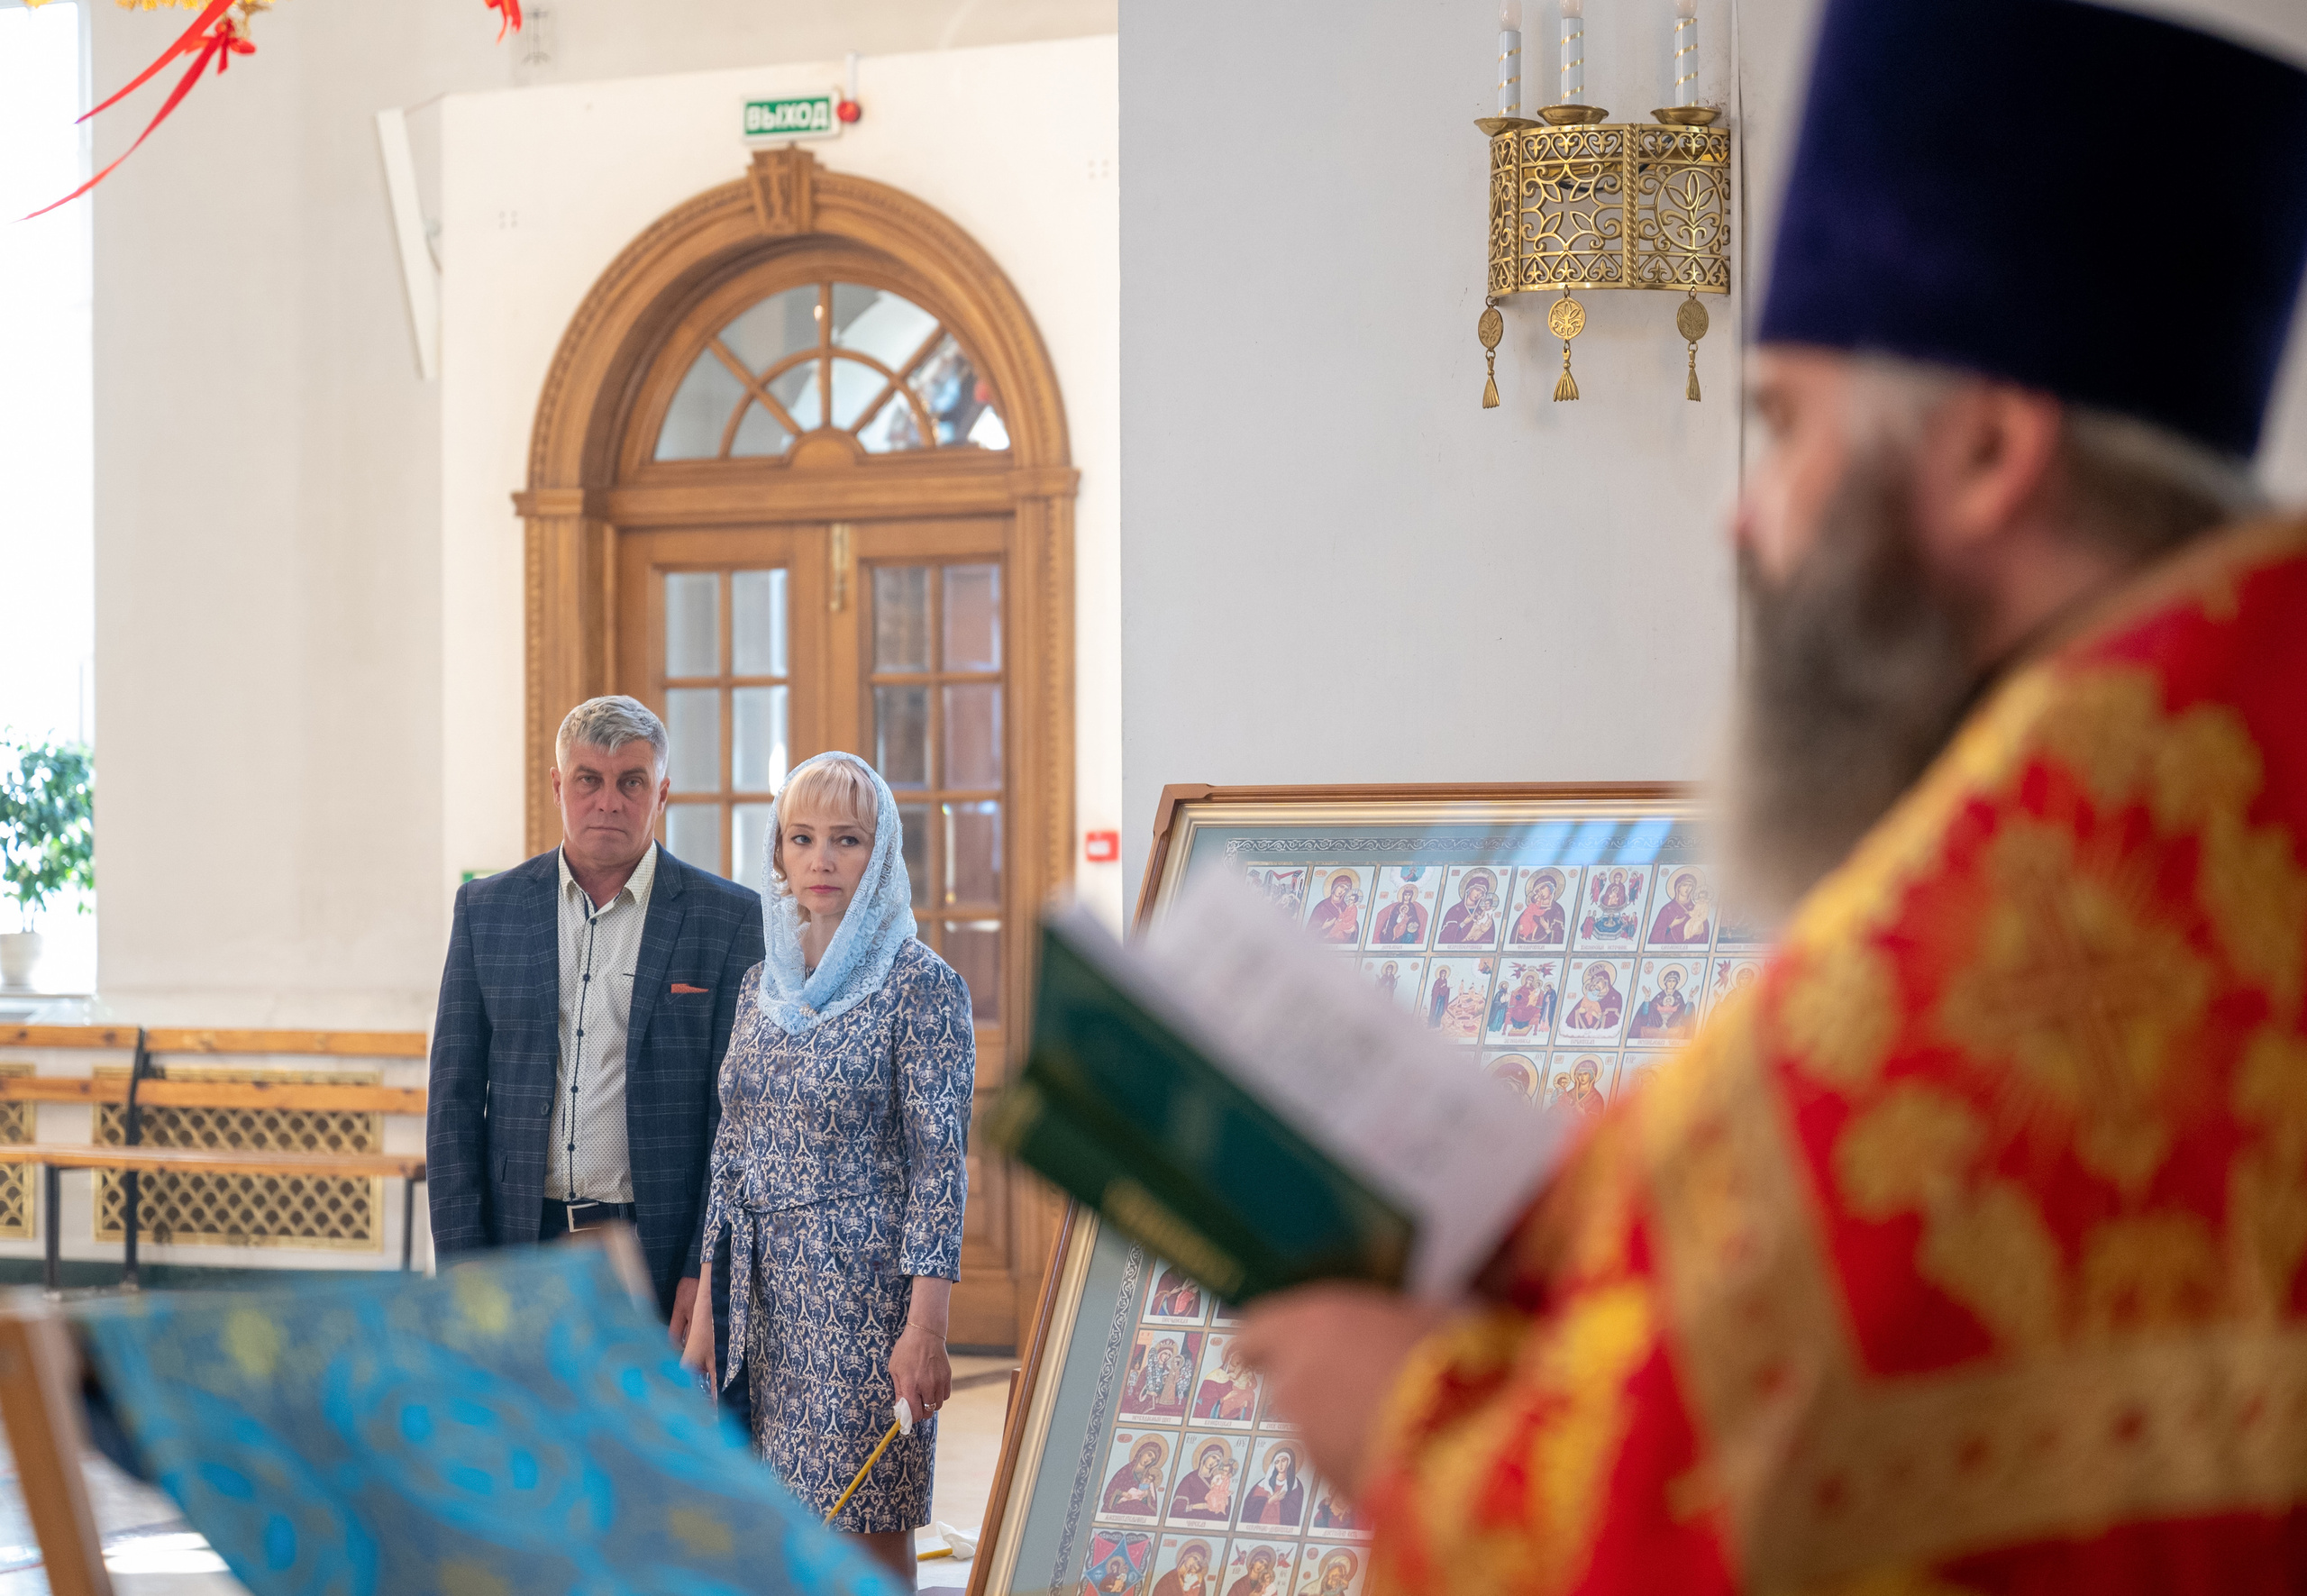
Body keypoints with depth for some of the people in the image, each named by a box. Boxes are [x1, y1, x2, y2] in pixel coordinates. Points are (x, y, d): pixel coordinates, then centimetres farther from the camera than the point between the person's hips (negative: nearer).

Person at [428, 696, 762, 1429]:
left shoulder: (729, 919, 1)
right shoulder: (487, 910, 8)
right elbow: (454, 1100, 9)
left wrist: (708, 1273, -8)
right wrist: (462, 1266, 1)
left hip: (665, 1253, -2)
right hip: (524, 1251, 2)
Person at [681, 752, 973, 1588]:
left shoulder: (922, 985, -6)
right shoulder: (761, 984, 12)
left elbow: (939, 1159, -11)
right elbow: (730, 1151, 15)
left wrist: (924, 1324, -17)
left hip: (863, 1291, -6)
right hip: (763, 1294, 6)